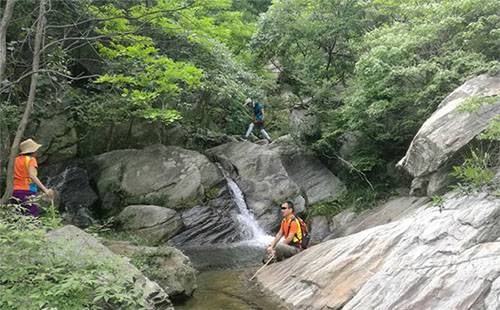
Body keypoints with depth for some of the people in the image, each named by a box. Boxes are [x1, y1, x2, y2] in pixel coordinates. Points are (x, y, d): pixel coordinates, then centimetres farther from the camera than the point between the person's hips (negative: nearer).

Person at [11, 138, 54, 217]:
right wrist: (45, 190, -28)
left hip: (15, 192, 7)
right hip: (28, 192, -7)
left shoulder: (16, 160, 13)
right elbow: (32, 176, -20)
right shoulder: (31, 159, -5)